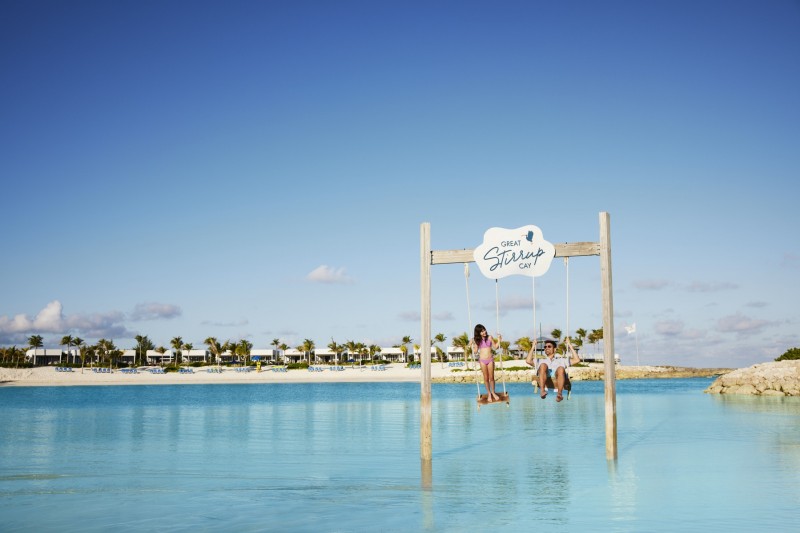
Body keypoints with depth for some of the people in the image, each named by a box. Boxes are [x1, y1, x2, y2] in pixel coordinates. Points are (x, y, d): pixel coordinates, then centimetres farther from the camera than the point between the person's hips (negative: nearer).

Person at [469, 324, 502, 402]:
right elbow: (475, 351, 3)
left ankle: (493, 392, 23)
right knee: (486, 378, 6)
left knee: (491, 377, 6)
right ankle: (489, 394, 19)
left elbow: (495, 347, 5)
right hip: (482, 360, 0)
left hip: (490, 359, 0)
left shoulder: (489, 337, -1)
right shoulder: (477, 340, -1)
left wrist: (499, 340, -6)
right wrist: (471, 345, -9)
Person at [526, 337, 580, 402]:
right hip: (543, 379, 0)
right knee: (543, 365, -33)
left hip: (557, 378, 0)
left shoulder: (561, 360, 39)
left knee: (561, 369, -35)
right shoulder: (540, 361, 39)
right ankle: (543, 391, -53)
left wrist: (570, 346, 28)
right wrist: (533, 348, 26)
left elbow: (577, 360, 27)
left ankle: (559, 394, -56)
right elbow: (528, 361, 21)